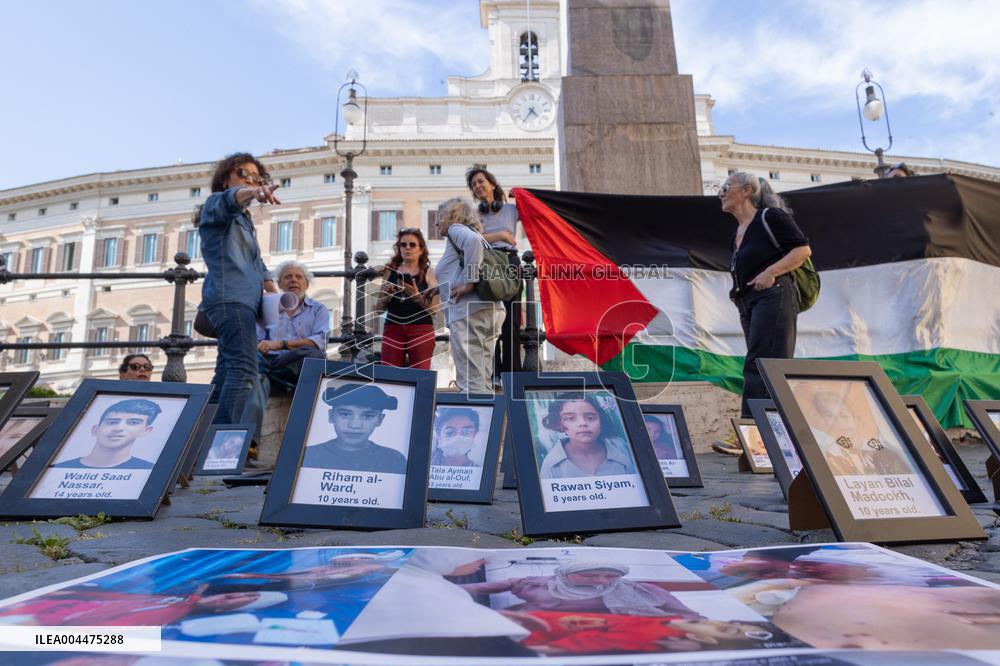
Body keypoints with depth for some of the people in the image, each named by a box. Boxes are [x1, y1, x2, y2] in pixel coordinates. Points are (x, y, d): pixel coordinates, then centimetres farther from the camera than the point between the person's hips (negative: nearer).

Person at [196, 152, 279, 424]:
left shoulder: (244, 221, 29)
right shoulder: (216, 204, 4)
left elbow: (255, 262, 33)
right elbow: (229, 199, -21)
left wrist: (272, 289, 15)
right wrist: (250, 194, -44)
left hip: (243, 300, 9)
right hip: (230, 297, -9)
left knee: (227, 373, 7)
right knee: (244, 371, -25)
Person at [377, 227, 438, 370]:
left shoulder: (429, 273, 6)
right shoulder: (390, 271, 12)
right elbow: (379, 308, 15)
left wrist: (417, 297, -18)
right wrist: (387, 297, -6)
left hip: (421, 330, -2)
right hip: (392, 329, 2)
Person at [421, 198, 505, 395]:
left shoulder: (456, 228, 4)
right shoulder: (466, 232, 28)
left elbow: (473, 240, -19)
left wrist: (469, 282, -17)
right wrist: (440, 288, 22)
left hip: (468, 311, -9)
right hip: (490, 310, 9)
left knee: (470, 382, -9)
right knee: (483, 380, 9)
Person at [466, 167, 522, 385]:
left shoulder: (511, 209, 15)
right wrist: (501, 235, -8)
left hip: (509, 264, 0)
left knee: (511, 321, -5)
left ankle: (511, 373, -2)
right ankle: (494, 373, -3)